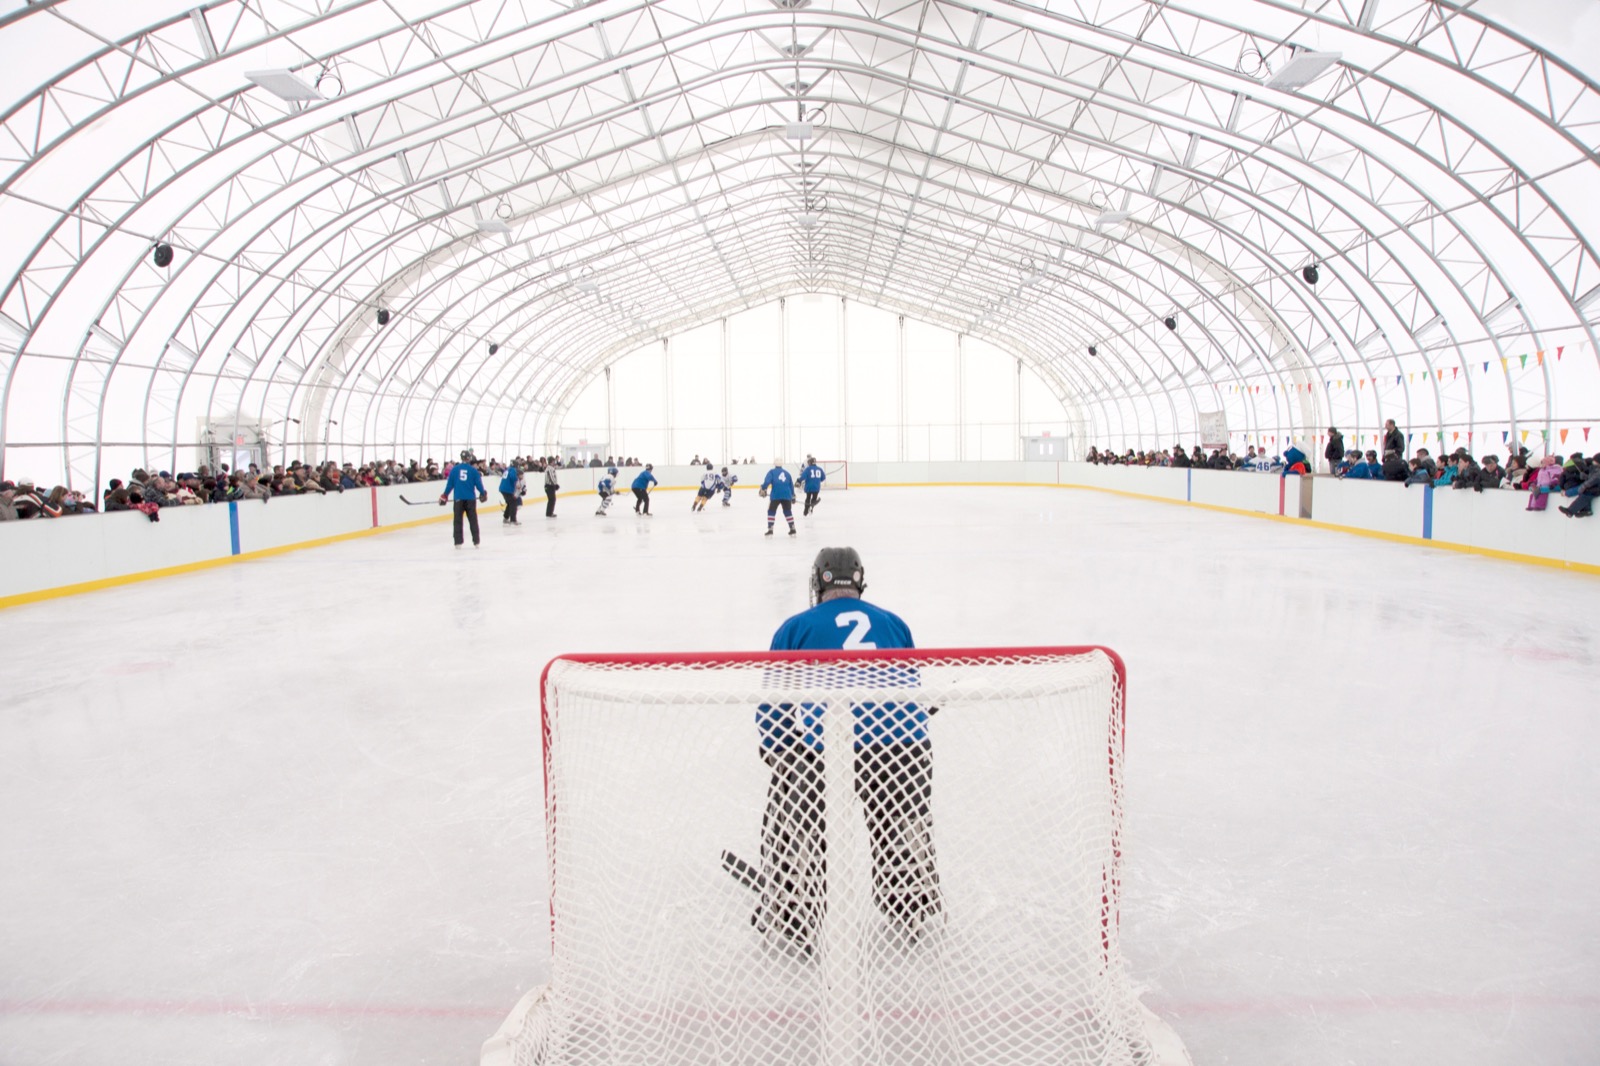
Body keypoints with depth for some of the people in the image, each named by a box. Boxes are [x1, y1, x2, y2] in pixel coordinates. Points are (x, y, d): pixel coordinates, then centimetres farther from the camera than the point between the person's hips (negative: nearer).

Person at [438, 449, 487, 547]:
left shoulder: (454, 469, -1)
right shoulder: (473, 470, -5)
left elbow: (450, 483, 2)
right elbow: (478, 483, 0)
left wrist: (445, 495, 12)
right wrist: (483, 493, 17)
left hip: (458, 498, 1)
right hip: (470, 498, -1)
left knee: (458, 520, 6)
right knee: (473, 520, 8)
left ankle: (458, 542, 4)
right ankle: (476, 541, 11)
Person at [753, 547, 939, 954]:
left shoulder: (796, 626, 15)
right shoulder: (894, 623, 24)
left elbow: (774, 698, 15)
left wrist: (775, 752, 29)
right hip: (901, 735, 3)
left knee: (797, 826, 19)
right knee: (902, 818, 28)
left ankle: (789, 918, 25)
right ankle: (913, 910, 40)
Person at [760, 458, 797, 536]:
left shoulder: (772, 472, 9)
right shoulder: (787, 473, 20)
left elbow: (767, 481, -9)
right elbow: (791, 485, 22)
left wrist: (763, 489, -6)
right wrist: (793, 496, 30)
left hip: (775, 495, -3)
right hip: (786, 495, 3)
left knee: (771, 511, 7)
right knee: (788, 512, 17)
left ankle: (770, 530, -2)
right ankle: (792, 529, 17)